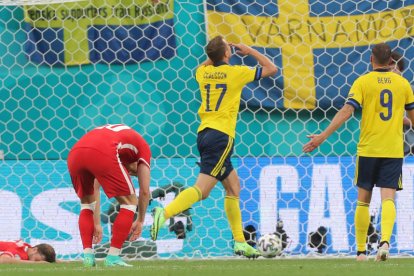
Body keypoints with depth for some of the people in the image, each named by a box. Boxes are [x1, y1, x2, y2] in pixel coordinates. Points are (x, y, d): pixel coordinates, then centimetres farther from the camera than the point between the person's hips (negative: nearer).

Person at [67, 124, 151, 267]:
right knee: (129, 201, 14)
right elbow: (145, 191, 27)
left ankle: (87, 255, 17)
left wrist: (96, 224, 45)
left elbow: (94, 188, 43)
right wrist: (140, 221, 39)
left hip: (74, 153, 5)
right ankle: (113, 256, 9)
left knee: (86, 203, 28)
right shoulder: (142, 145, 30)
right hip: (102, 154, -5)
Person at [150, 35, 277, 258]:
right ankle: (165, 213, -35)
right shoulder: (235, 72, -5)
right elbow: (271, 69, 6)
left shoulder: (204, 73, 10)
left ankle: (239, 242, 15)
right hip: (221, 135, -8)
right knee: (202, 188, -15)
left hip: (204, 133, 8)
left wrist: (214, 56, 28)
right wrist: (250, 51, 14)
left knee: (233, 185, 16)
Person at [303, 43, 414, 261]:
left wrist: (323, 136, -13)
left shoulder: (363, 82, -3)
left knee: (363, 200, 10)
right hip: (394, 150, 1)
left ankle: (361, 250, 13)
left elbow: (346, 111, -13)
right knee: (388, 198, -5)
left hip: (368, 148, -1)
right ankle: (385, 241, -30)